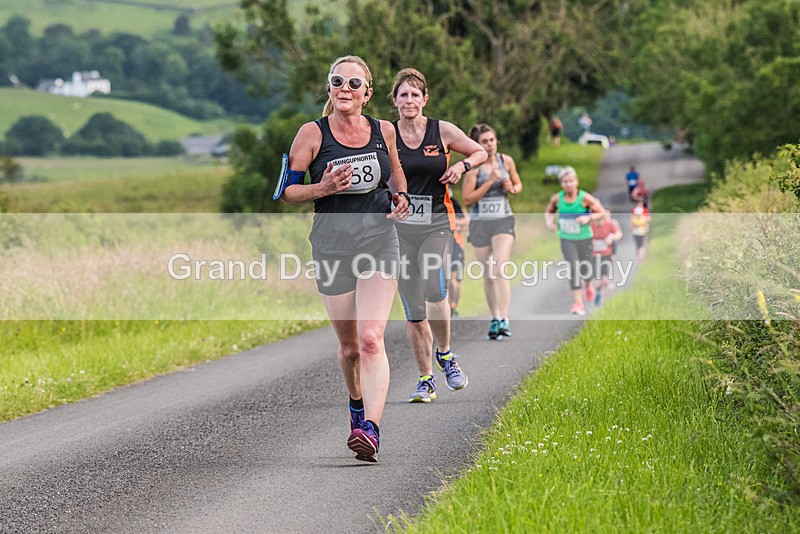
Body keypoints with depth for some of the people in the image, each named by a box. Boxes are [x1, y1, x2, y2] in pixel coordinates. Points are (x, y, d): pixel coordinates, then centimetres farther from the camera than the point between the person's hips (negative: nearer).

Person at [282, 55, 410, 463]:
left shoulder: (383, 131, 5)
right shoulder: (313, 133, -3)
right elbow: (286, 191, -1)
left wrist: (400, 196, 4)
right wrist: (322, 188, -18)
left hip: (379, 240, 0)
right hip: (332, 243, 0)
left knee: (370, 338, -17)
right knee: (349, 345, 11)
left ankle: (370, 429, -25)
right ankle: (356, 404, 41)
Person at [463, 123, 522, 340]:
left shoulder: (506, 161, 3)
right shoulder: (474, 166, -7)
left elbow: (518, 184, 19)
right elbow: (467, 199, -11)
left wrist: (513, 189, -5)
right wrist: (490, 181, -18)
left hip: (503, 220, 0)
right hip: (480, 222, 0)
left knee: (501, 267, -18)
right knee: (488, 275, 7)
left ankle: (504, 320, -23)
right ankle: (494, 318, 21)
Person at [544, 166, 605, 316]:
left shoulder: (585, 198, -12)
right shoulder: (557, 199, -4)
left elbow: (601, 212, -6)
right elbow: (548, 212, 15)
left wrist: (588, 217, -24)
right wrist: (549, 221, -6)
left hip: (584, 238, -1)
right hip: (567, 240, 1)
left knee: (585, 270, 6)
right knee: (573, 268, -15)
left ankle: (588, 285, 45)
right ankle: (578, 303, -13)